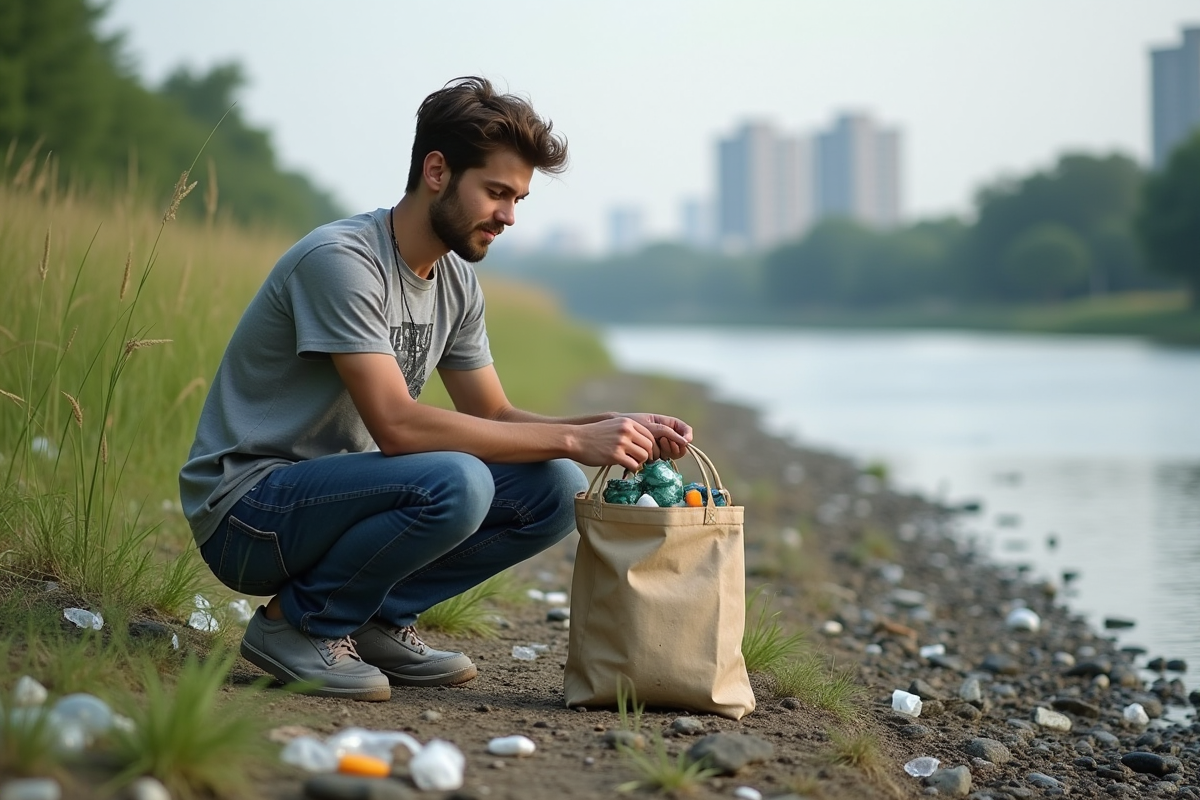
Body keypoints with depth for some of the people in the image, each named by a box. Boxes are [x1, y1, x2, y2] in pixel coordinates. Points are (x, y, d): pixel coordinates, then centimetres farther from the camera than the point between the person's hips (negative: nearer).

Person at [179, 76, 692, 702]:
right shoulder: (340, 259, -21)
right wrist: (573, 439, -28)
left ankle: (376, 620, 3)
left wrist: (619, 431, -8)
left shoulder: (456, 282, 7)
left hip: (335, 491, 8)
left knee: (555, 489, -5)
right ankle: (297, 622, -11)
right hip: (245, 511, -8)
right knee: (455, 484, -33)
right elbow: (398, 426, -29)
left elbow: (493, 417, 10)